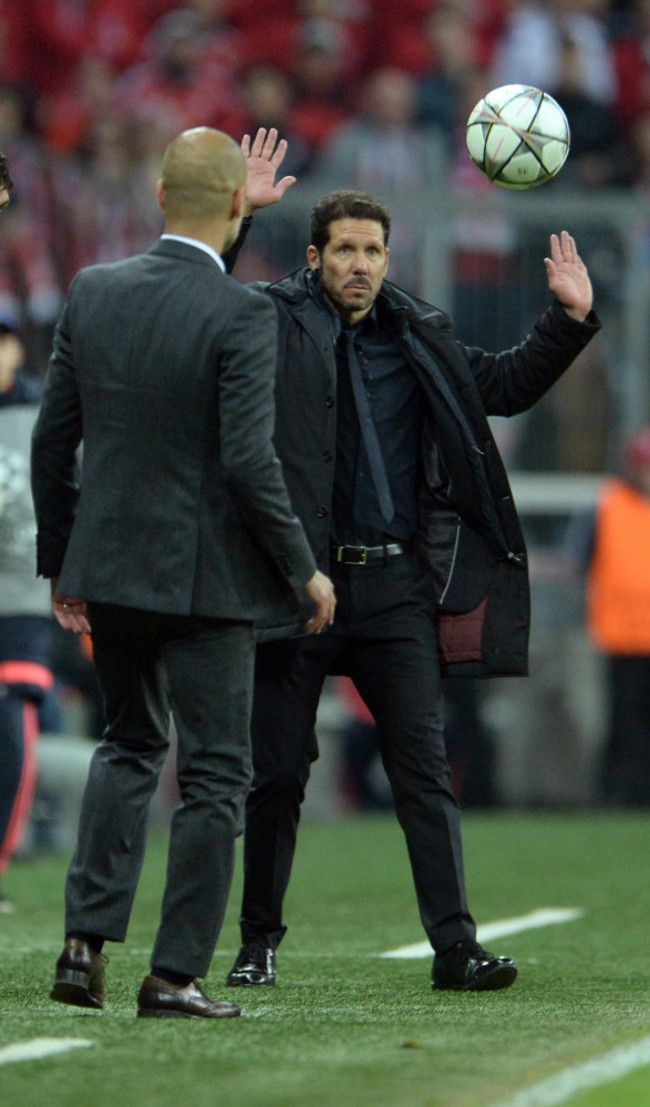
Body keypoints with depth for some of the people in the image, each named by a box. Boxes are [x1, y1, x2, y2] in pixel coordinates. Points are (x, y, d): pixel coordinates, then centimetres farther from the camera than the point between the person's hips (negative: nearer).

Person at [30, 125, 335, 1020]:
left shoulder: (91, 294, 1)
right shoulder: (239, 316, -16)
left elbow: (51, 441, 5)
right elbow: (249, 462, -20)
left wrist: (61, 560, 16)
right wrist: (303, 568, -7)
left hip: (107, 566, 6)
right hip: (203, 575, -6)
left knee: (130, 745, 22)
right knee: (214, 773, 5)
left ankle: (86, 944, 11)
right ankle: (176, 973, 3)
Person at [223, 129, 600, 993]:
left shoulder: (419, 338, 13)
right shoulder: (275, 323, 2)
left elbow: (506, 385, 24)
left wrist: (569, 320, 13)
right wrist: (235, 214, -16)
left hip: (396, 583, 2)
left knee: (425, 768, -4)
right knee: (277, 771, 5)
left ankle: (455, 945, -6)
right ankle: (259, 942, 18)